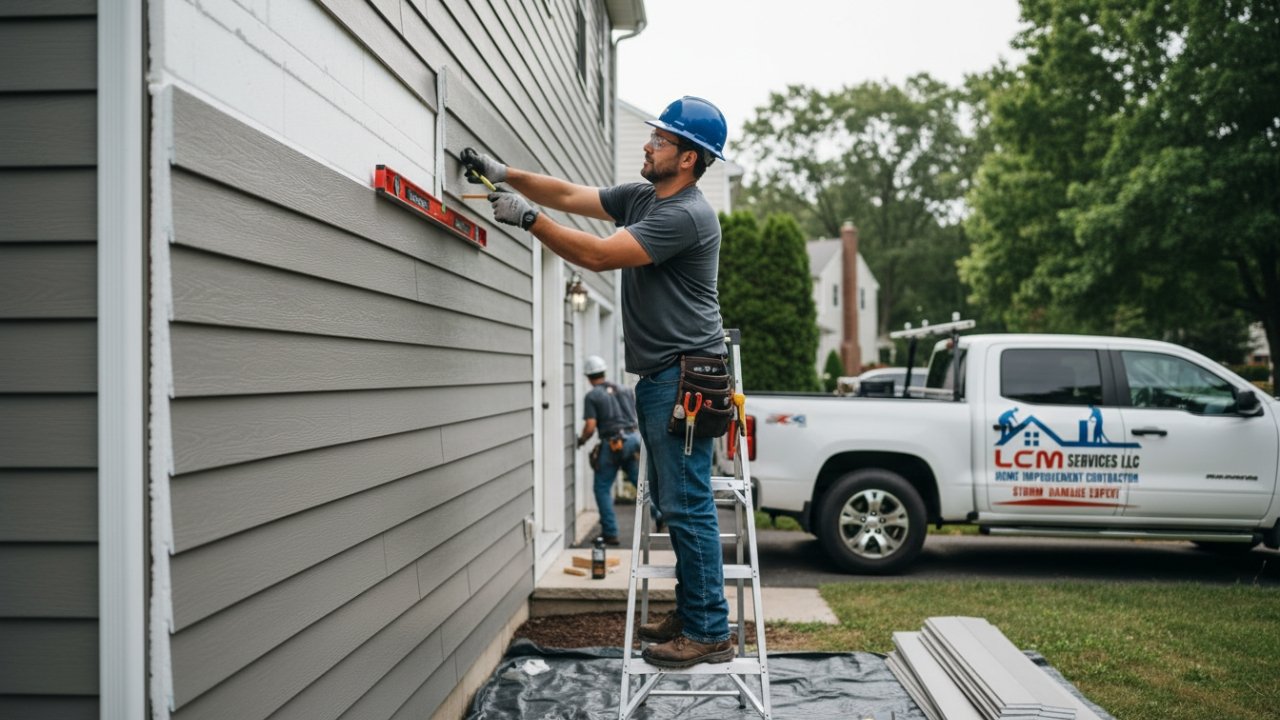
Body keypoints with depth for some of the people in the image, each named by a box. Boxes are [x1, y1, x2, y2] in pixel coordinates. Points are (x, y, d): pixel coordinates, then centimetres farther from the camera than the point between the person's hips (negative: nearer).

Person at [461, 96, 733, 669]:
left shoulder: (685, 215, -16)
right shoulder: (639, 198, 15)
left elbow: (598, 255, -20)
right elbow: (569, 196, 18)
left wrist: (527, 217, -15)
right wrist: (505, 174, 8)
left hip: (682, 377, -10)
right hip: (658, 377, 10)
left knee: (687, 506, -7)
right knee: (673, 503, 14)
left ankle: (710, 633, 0)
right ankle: (690, 615, 24)